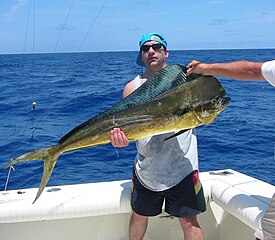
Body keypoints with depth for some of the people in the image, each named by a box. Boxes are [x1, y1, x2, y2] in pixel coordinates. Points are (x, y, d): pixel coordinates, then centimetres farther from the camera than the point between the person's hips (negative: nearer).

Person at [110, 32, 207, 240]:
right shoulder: (133, 87, 5)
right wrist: (120, 137, -24)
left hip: (181, 168, -2)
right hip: (145, 169, 3)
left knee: (189, 222, 2)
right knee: (139, 216, 19)